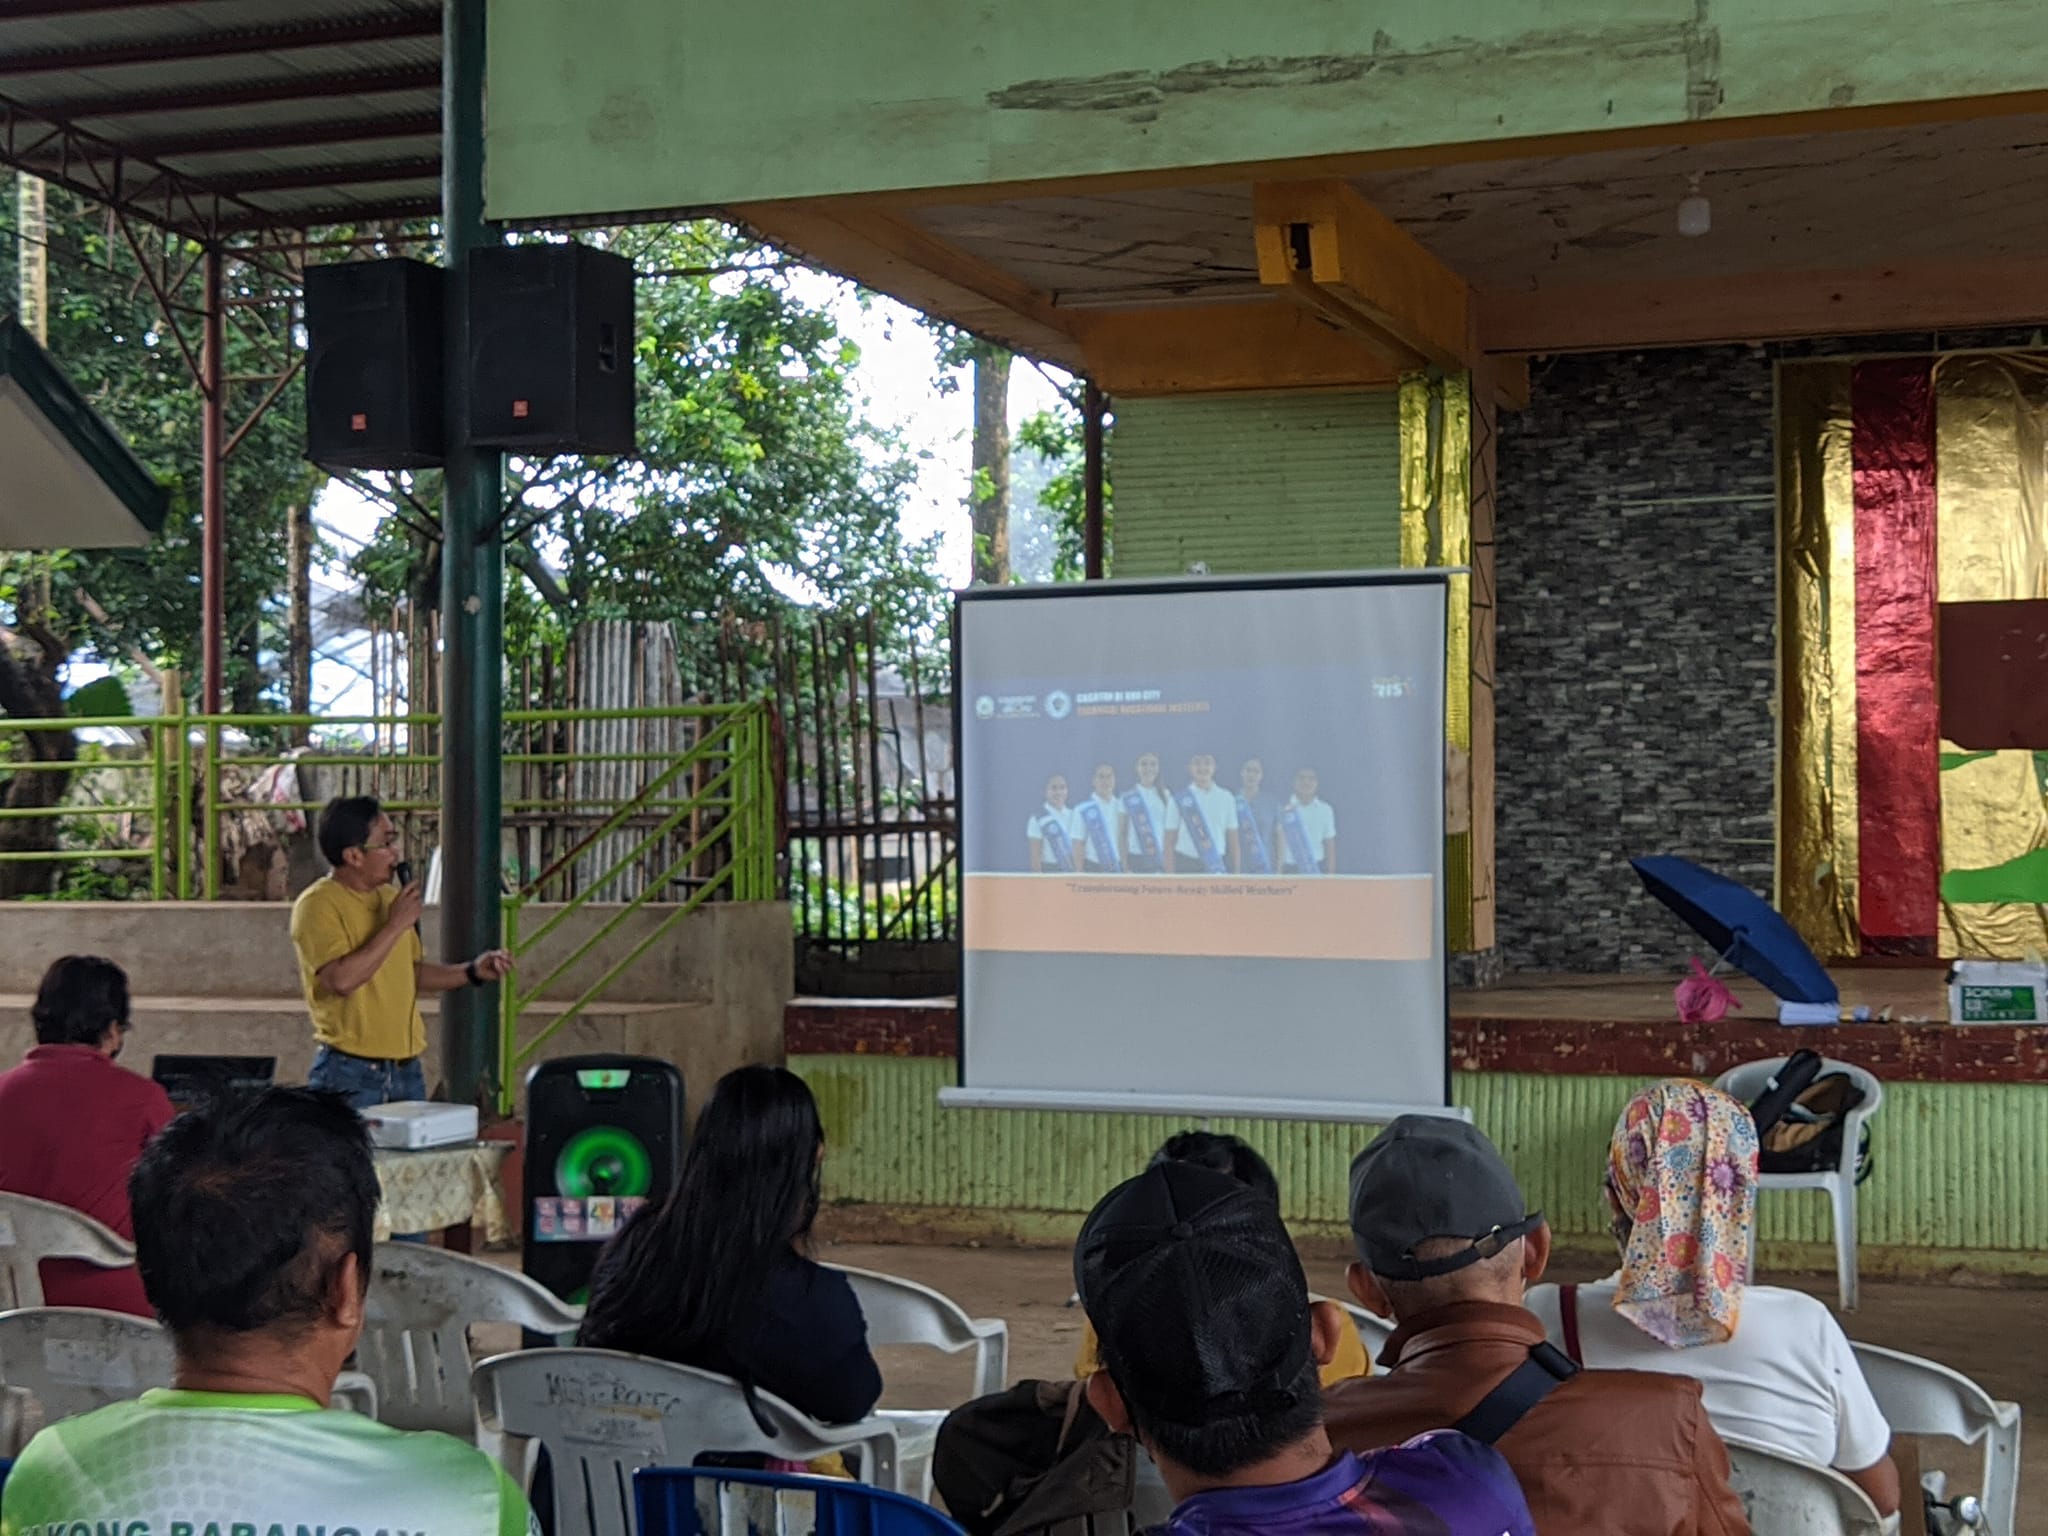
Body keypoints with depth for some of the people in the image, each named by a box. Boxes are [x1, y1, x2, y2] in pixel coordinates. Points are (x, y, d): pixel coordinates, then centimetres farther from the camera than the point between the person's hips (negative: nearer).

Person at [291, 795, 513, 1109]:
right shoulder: (317, 905, -12)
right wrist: (395, 926, -19)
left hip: (406, 1068, 7)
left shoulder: (389, 896, 13)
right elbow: (341, 979, -25)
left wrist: (472, 972, 9)